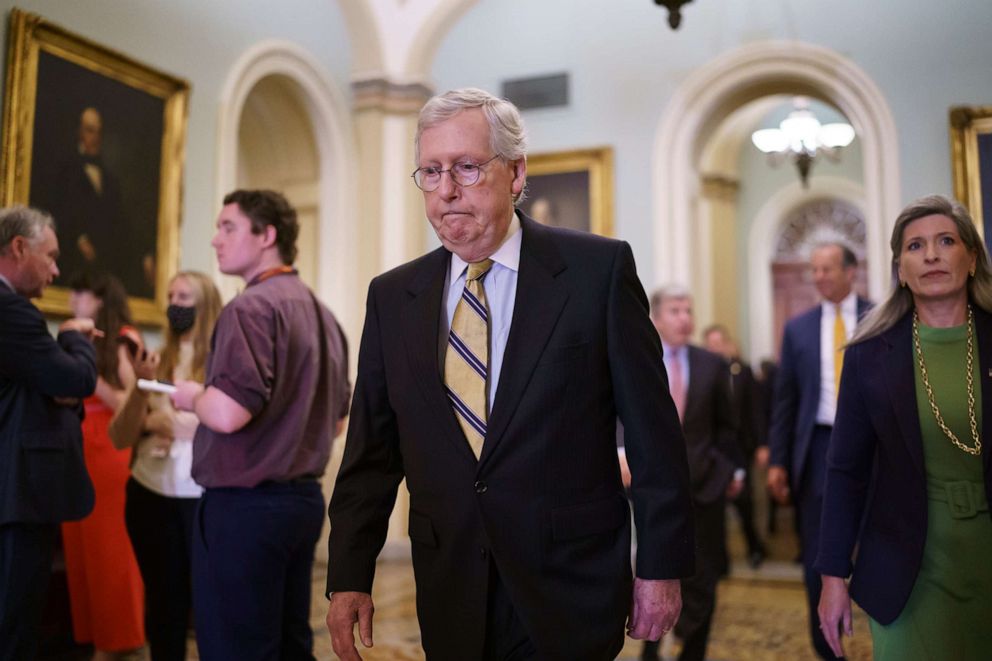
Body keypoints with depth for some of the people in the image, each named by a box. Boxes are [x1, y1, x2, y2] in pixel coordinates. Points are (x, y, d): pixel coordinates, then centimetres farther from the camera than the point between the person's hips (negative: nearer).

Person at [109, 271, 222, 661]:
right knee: (163, 603, 15)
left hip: (207, 499, -4)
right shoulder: (156, 363, 7)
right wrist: (141, 387, -11)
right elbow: (120, 438, 5)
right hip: (151, 497, 4)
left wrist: (171, 422, -6)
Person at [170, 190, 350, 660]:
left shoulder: (251, 308, -15)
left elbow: (228, 414, -25)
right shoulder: (322, 314, 13)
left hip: (244, 505, -9)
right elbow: (336, 421, 19)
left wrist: (192, 396, -5)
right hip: (303, 499, 9)